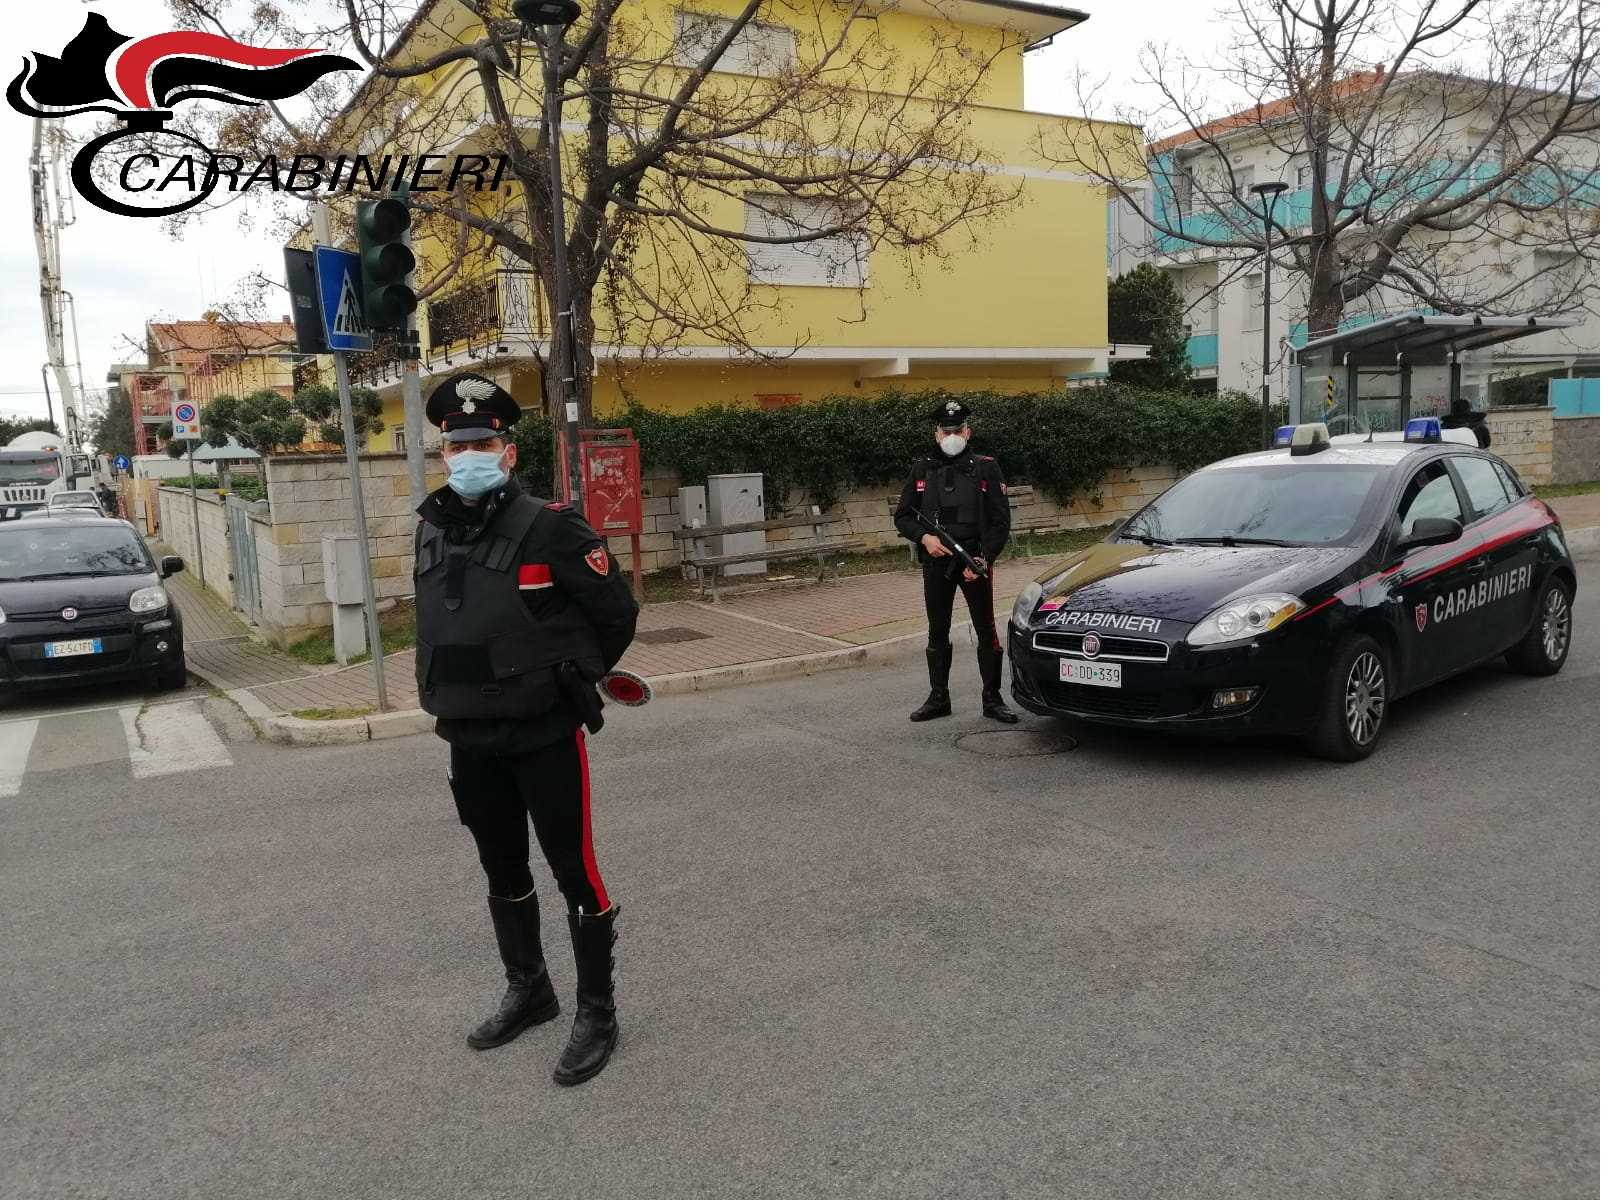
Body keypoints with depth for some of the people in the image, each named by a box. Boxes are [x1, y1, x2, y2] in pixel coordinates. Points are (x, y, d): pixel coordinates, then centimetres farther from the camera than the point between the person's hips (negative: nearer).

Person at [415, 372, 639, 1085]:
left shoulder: (550, 528, -14)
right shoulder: (433, 530, 4)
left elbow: (617, 613, -7)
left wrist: (570, 678, 4)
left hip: (545, 734, -6)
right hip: (470, 739, 6)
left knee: (575, 872, 2)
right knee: (503, 874, 19)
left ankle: (596, 1014, 18)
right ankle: (527, 990, 39)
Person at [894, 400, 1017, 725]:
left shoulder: (985, 468, -1)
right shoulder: (922, 469, 5)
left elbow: (1000, 522, -3)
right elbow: (902, 516, 7)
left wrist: (984, 558, -14)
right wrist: (924, 537, -12)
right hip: (935, 564, 2)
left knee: (986, 631, 1)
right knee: (937, 633, 10)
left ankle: (992, 699, 12)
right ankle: (938, 698, 22)